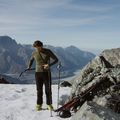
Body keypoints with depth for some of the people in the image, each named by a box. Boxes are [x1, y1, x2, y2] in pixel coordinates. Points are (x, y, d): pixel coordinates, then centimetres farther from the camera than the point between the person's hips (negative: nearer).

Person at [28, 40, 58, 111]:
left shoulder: (48, 52, -6)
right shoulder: (34, 53, 2)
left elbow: (56, 59, -5)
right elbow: (31, 60, 23)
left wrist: (49, 65, -20)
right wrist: (29, 67, 15)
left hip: (46, 73, -2)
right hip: (38, 73, 2)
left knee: (48, 90, 3)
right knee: (39, 90, 7)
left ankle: (49, 104, 16)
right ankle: (39, 105, 19)